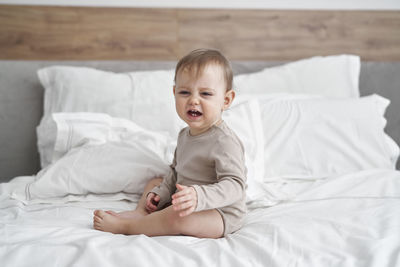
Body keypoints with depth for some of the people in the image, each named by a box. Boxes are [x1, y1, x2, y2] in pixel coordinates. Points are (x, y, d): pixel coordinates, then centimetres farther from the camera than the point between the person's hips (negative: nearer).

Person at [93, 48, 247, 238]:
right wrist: (159, 194, 5)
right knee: (155, 183, 18)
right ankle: (141, 213, -10)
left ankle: (123, 225, -20)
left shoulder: (224, 142, -24)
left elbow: (234, 186, -31)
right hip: (188, 206, 10)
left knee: (178, 217, -35)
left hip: (222, 214, -10)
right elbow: (175, 173, 20)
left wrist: (199, 197, -45)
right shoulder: (185, 135, 7)